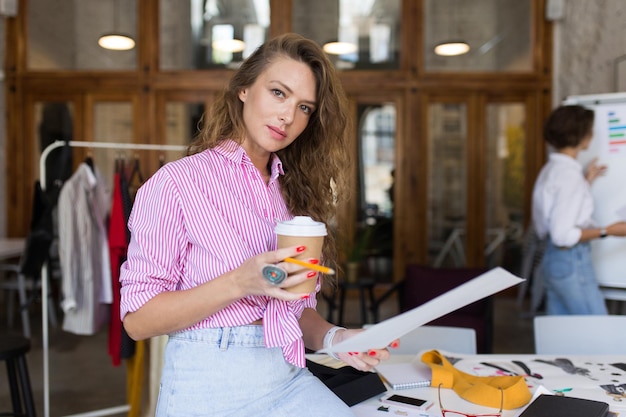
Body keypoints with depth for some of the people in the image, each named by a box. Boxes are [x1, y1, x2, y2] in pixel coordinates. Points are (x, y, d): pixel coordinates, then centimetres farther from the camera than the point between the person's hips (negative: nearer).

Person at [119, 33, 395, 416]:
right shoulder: (178, 181, -6)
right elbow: (137, 319, -9)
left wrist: (333, 338, -4)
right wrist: (240, 283, -21)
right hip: (210, 385, -5)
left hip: (288, 379, 5)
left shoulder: (294, 192, 12)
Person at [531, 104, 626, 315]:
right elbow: (563, 235, -22)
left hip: (552, 259, 10)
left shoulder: (552, 168, 12)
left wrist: (586, 181, 21)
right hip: (572, 261, -10)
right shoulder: (569, 173, -18)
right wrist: (608, 231, -15)